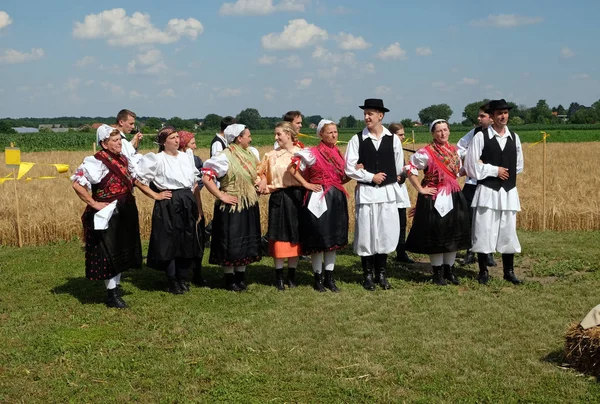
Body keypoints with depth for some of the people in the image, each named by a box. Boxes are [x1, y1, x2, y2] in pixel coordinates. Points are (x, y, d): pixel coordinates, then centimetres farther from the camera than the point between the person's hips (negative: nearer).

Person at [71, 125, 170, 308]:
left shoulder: (122, 159, 10)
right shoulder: (96, 162, -14)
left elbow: (135, 180, 21)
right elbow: (77, 184, -21)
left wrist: (155, 195, 19)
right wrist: (93, 203, -17)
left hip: (125, 213, 8)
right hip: (108, 215, -8)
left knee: (121, 251, 14)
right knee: (109, 253, 0)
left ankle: (116, 287, 28)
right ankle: (111, 294, 9)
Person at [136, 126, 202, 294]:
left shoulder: (186, 156, 11)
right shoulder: (157, 159, -7)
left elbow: (195, 179, 20)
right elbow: (138, 178, -10)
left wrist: (196, 202, 16)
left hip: (188, 203, 6)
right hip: (168, 205, -5)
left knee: (188, 242, 8)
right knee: (170, 243, 0)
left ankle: (183, 279, 22)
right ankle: (173, 282, 12)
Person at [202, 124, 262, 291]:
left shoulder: (250, 154, 8)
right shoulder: (225, 157, -15)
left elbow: (257, 174, 27)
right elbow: (206, 177, -21)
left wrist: (259, 182, 8)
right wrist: (221, 196, -19)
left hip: (249, 206, 7)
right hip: (231, 207, -7)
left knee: (246, 242, 12)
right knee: (231, 243, 1)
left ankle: (240, 277, 24)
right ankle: (229, 280, 13)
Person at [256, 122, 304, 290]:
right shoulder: (271, 155, 7)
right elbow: (260, 173, 15)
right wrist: (263, 185, -1)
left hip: (296, 197, -1)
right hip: (278, 199, 1)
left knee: (295, 236, 6)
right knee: (278, 236, 2)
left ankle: (292, 275, 17)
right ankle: (279, 276, 11)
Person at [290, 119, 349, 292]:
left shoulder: (338, 153, 11)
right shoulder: (312, 153, -8)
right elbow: (293, 169, -7)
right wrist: (306, 184, -9)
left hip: (337, 199, 6)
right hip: (318, 199, -6)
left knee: (333, 239, 9)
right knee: (318, 239, 0)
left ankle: (329, 277, 17)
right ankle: (318, 278, 11)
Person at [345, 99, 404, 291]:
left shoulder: (393, 139, 2)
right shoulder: (357, 139, -3)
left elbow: (398, 167, 9)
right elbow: (349, 169, -5)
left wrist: (386, 178, 7)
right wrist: (371, 177, -7)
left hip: (388, 191, 2)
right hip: (365, 192, -1)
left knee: (386, 233, 7)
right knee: (366, 234, 3)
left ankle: (381, 273, 22)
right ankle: (368, 275, 15)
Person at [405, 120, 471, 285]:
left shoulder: (454, 150, 7)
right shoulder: (426, 152, -13)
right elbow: (410, 169, -14)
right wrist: (420, 189, -14)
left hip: (453, 197, 6)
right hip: (434, 199, -6)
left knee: (453, 234, 10)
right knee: (435, 236, 2)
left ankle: (449, 270, 22)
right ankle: (438, 273, 14)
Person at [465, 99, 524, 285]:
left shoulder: (514, 137, 8)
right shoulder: (481, 136, -5)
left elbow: (518, 165, 17)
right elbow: (472, 164, -9)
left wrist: (508, 174, 6)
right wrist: (495, 171, -8)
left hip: (508, 192, 4)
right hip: (487, 191, -4)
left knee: (508, 232, 9)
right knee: (484, 232, -1)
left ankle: (509, 271, 19)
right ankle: (483, 272, 11)